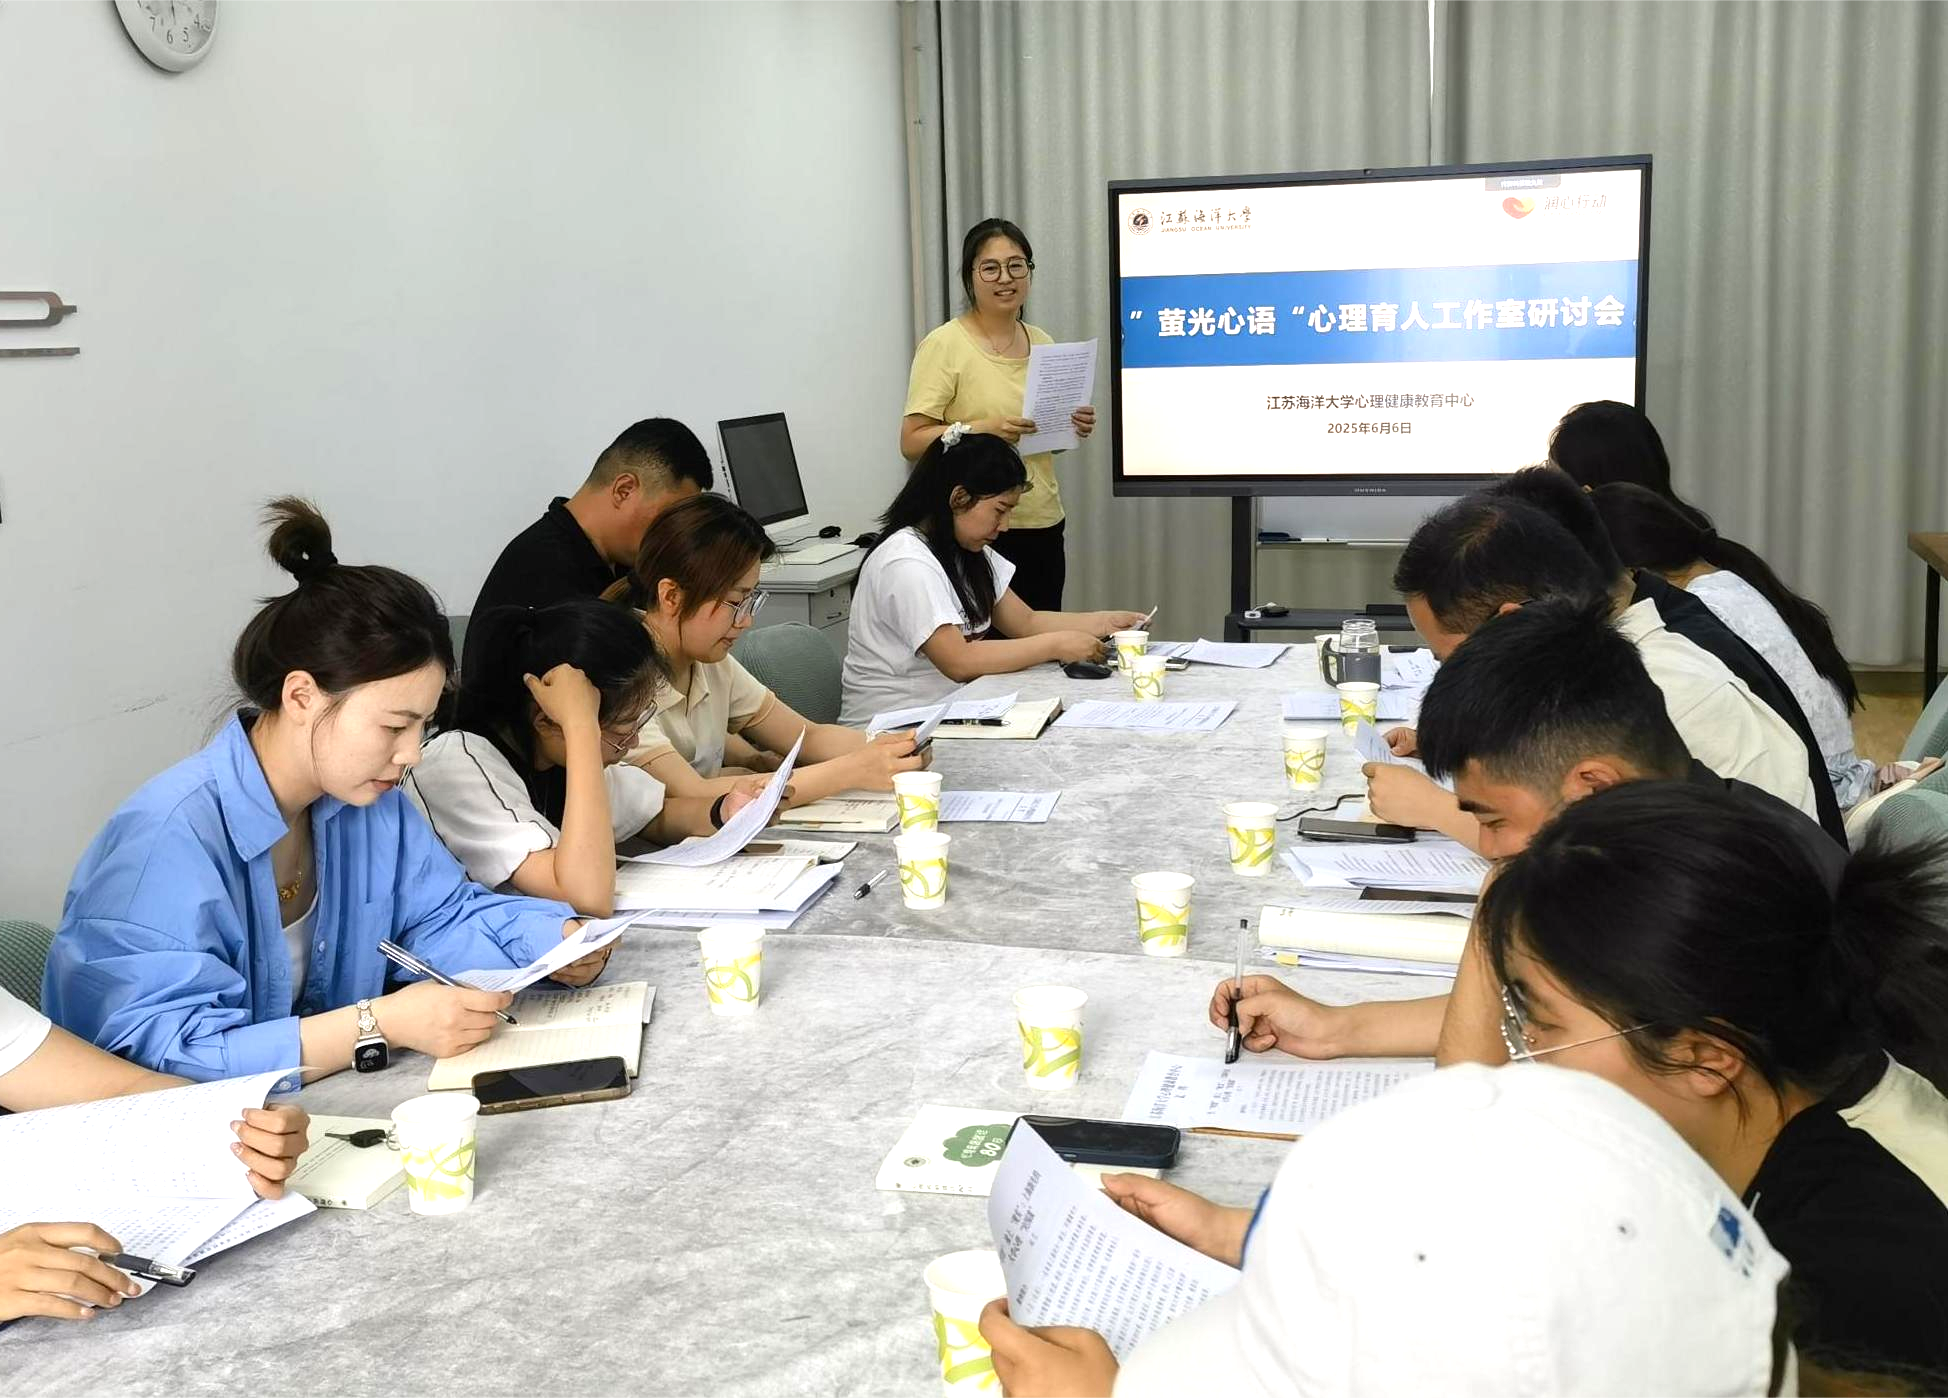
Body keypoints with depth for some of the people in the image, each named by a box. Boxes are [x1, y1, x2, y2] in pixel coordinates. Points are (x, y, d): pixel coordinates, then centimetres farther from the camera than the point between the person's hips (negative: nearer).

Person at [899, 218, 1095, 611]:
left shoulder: (1041, 343, 11)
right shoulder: (944, 345, -8)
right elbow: (911, 442, -13)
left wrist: (1073, 428, 1)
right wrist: (983, 429, -25)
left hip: (1043, 526, 6)